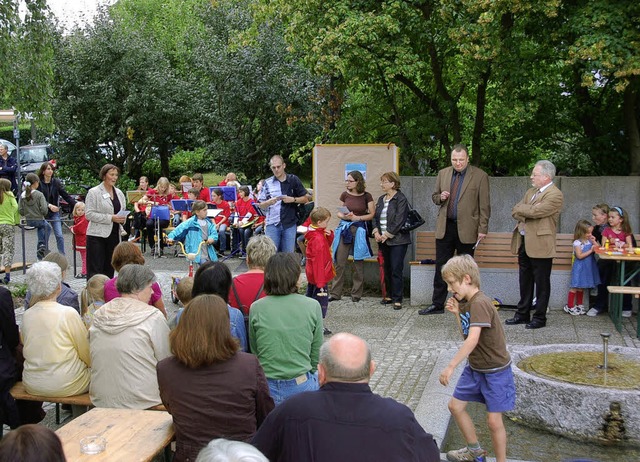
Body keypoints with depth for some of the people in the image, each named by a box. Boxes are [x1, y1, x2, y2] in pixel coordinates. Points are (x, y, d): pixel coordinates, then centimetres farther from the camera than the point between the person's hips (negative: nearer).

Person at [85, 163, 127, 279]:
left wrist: (122, 219, 1)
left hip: (114, 234, 6)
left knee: (109, 269, 10)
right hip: (97, 235, -6)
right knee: (95, 269, -5)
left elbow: (122, 211, 25)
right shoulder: (94, 192, -5)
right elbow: (89, 214, -12)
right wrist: (111, 218, -18)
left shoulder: (119, 193, 14)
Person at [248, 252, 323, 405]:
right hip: (301, 386, -2)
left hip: (265, 387, 2)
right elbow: (316, 355, 2)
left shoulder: (256, 308, -4)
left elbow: (254, 352, 7)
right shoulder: (313, 306, -5)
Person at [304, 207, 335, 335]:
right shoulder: (318, 239, -26)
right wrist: (320, 282, -27)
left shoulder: (312, 234, 5)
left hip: (311, 275, 11)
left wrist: (330, 235, -7)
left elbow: (327, 244, 15)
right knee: (321, 299, -1)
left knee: (310, 296, 20)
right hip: (320, 276, -11)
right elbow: (318, 262, -28)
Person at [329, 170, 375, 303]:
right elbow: (339, 213, 11)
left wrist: (357, 218, -14)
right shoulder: (345, 195, 5)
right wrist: (345, 216, -11)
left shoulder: (366, 196, -2)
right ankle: (335, 293, 7)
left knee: (358, 263, 5)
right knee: (340, 262, 1)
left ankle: (356, 294, 14)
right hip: (344, 228, 2)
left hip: (359, 229, -2)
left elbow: (372, 214, -2)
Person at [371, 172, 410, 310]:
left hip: (397, 240, -7)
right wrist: (376, 232, -2)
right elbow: (375, 217, 15)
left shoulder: (401, 199, -9)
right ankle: (390, 295, 21)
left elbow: (399, 221, -15)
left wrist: (387, 235, -14)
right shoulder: (381, 199, 15)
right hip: (383, 240, 7)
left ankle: (397, 299, -4)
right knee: (387, 269, 11)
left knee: (396, 269, -8)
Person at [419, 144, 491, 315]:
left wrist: (483, 229, -10)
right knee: (441, 267, 6)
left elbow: (484, 205, -5)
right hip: (445, 227, 4)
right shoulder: (443, 174, 8)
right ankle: (437, 304, 13)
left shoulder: (480, 176, -4)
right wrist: (440, 197, -6)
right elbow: (434, 196, 18)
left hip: (466, 229, -4)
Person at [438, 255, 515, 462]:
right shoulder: (465, 302, 2)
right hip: (474, 368, 9)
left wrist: (450, 367, -37)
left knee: (493, 420, -3)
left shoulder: (480, 303, -26)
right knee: (455, 406, 14)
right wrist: (457, 313, -4)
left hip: (495, 371, -9)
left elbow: (472, 340, -35)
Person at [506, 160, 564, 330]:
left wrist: (521, 209, -4)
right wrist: (526, 216, -10)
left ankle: (540, 318, 10)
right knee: (525, 282, 15)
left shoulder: (555, 195, -12)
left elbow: (535, 211, -22)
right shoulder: (531, 192, 16)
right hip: (524, 243, 8)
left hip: (540, 245, -8)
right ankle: (523, 314, 24)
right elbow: (515, 211, 9)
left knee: (541, 283, 2)